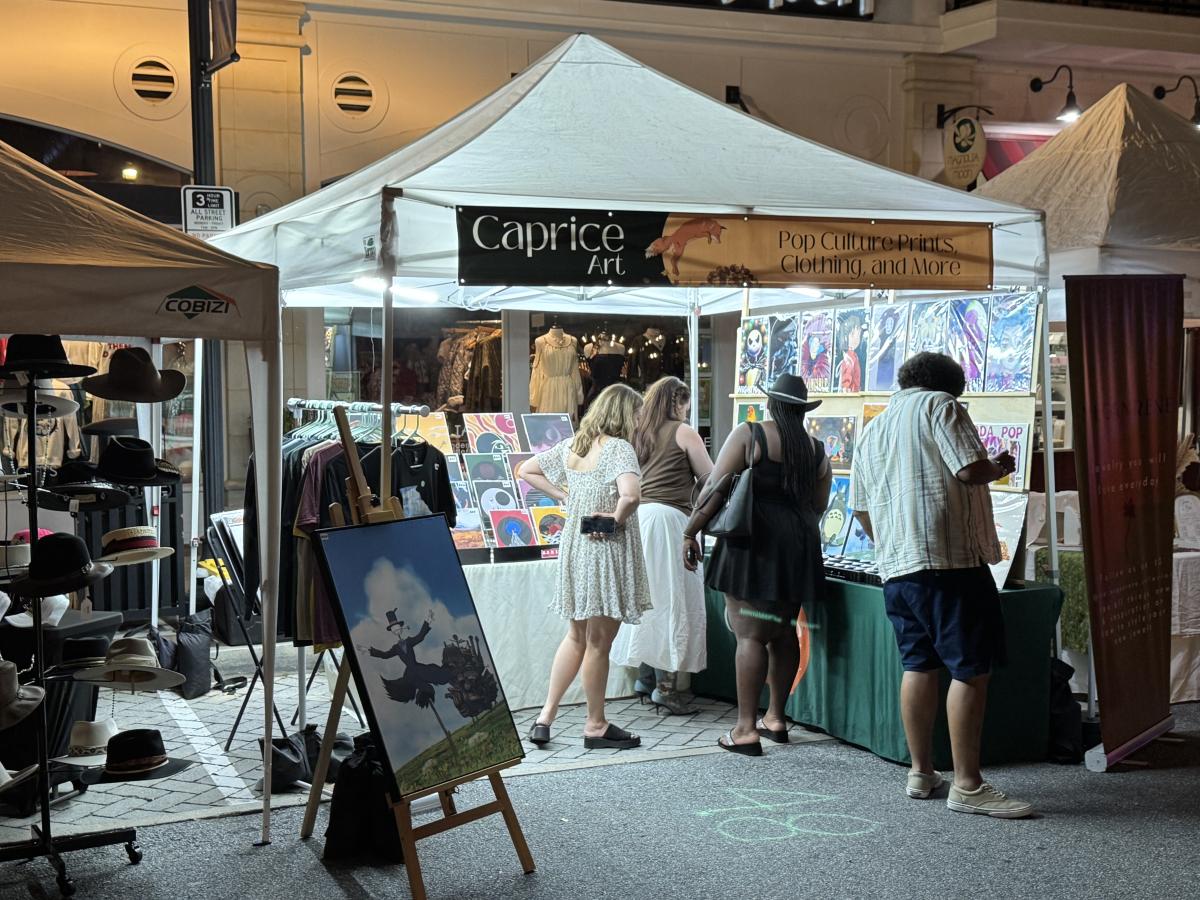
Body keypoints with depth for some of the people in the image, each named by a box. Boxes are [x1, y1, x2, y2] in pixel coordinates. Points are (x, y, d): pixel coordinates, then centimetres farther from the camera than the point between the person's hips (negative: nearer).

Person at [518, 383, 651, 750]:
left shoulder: (572, 445, 6)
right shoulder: (619, 448, -16)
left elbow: (527, 471, 16)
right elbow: (630, 495, -33)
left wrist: (565, 497, 9)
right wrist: (617, 521, -15)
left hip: (575, 546, 7)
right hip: (607, 551, -7)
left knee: (577, 636, 20)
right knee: (599, 642, 4)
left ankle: (545, 717, 19)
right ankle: (596, 726, 16)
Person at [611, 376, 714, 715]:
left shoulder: (639, 434, 17)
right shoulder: (684, 433, 0)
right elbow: (711, 480, 1)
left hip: (638, 516, 7)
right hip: (670, 518, -7)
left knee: (650, 597, 15)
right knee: (673, 600, -2)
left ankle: (645, 675, 20)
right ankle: (666, 685, -2)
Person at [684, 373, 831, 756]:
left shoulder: (748, 436, -6)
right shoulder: (817, 451, 8)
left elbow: (716, 488, -11)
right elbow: (817, 507, 14)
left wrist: (691, 532, -5)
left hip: (753, 545, -5)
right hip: (797, 550, 6)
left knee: (750, 635, -6)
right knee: (783, 633, 16)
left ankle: (745, 729, -6)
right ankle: (776, 717, 26)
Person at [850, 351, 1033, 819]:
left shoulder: (871, 430, 21)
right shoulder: (941, 406, -1)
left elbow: (861, 508, 23)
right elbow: (971, 470, -14)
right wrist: (999, 468, 7)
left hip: (896, 567, 8)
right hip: (950, 558, -8)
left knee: (919, 664, 14)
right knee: (970, 669, -4)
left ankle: (921, 773, 19)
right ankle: (967, 785, -4)